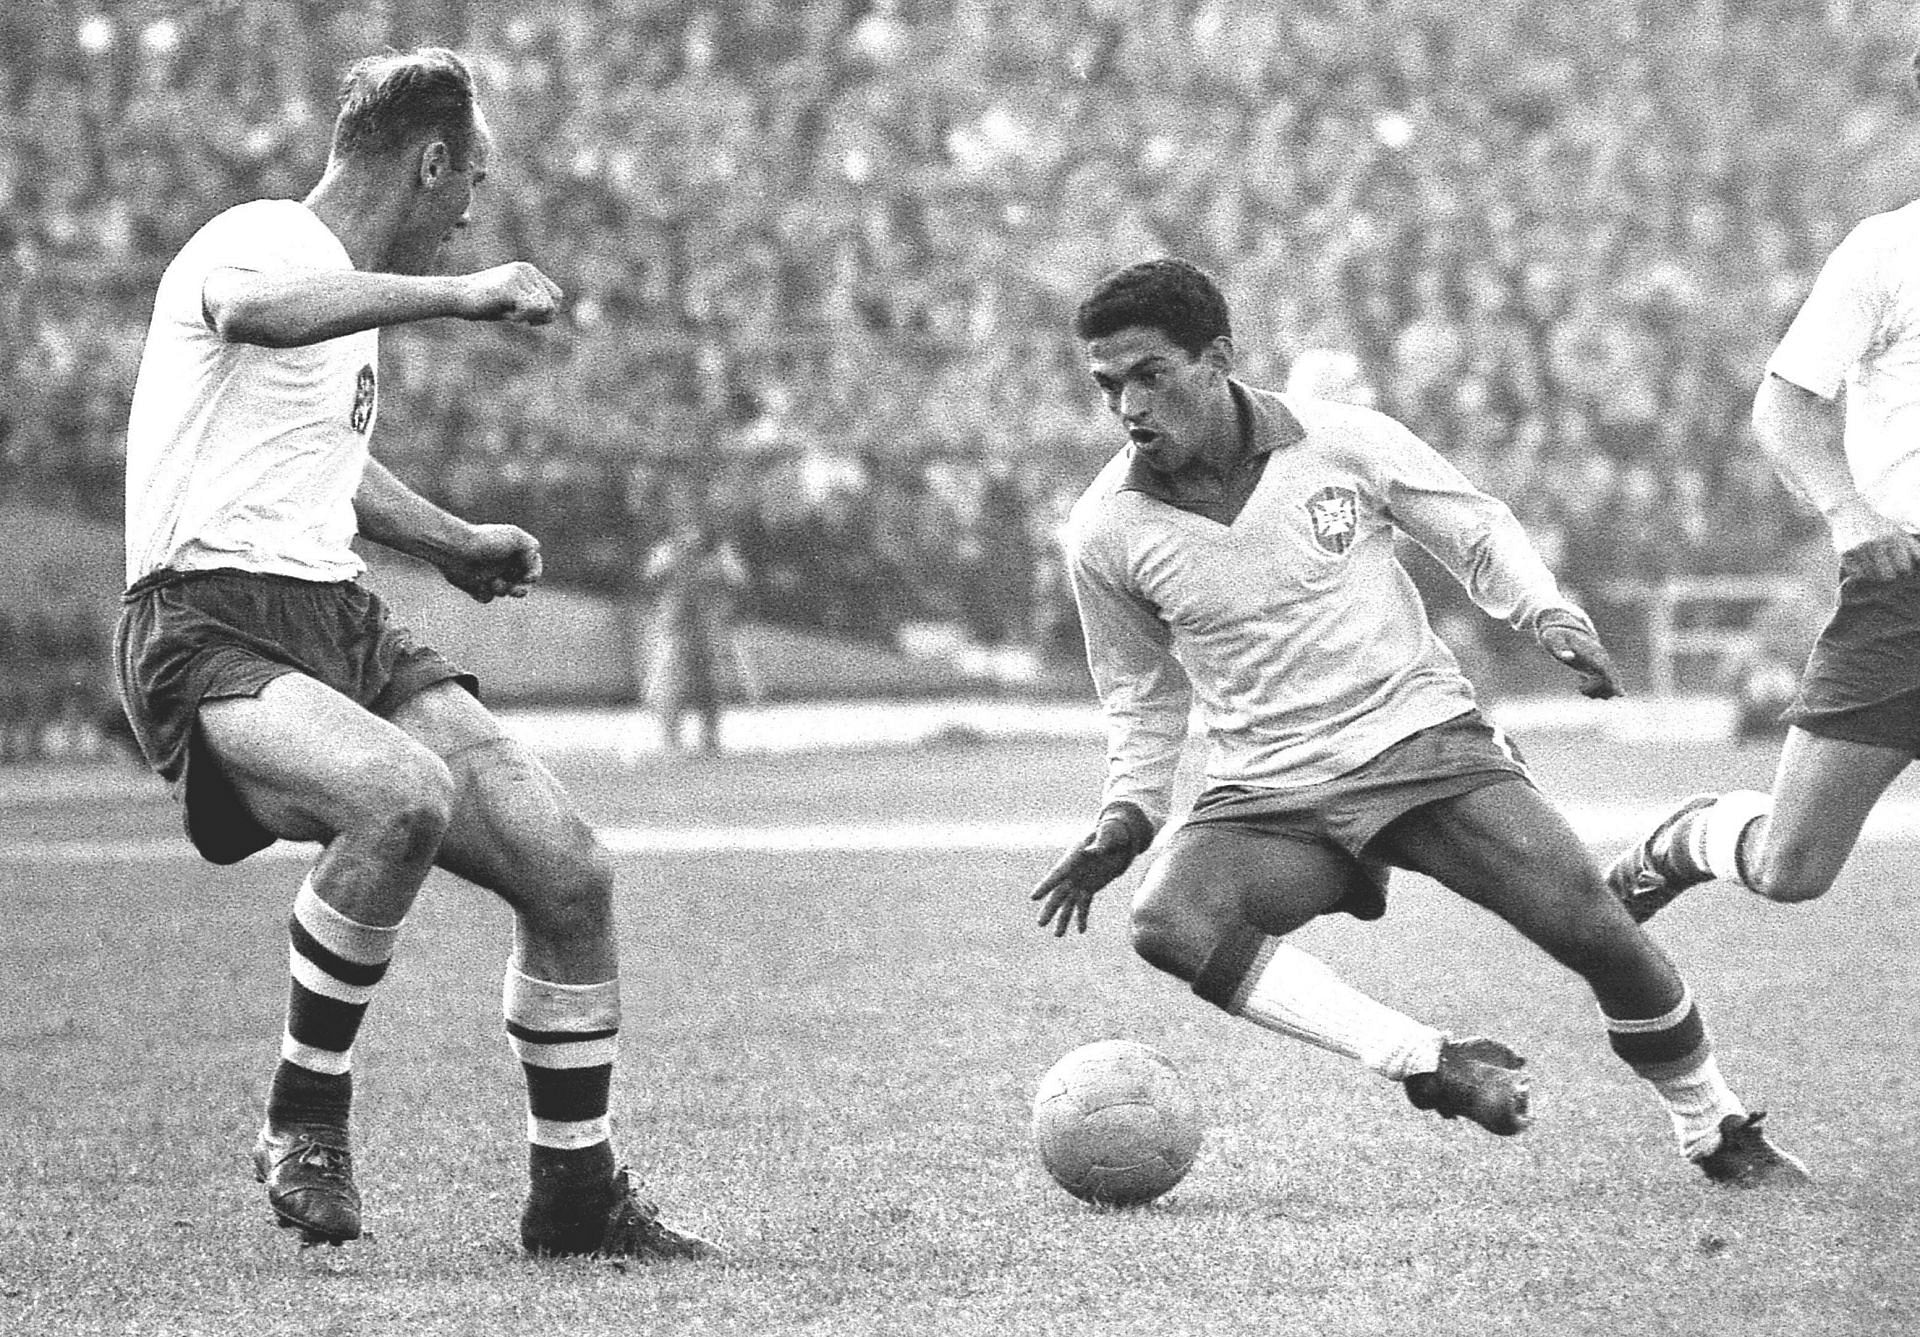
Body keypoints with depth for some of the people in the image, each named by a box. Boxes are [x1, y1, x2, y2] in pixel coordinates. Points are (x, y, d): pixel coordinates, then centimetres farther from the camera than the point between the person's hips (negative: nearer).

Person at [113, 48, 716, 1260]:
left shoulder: (354, 296, 23)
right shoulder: (260, 241, -8)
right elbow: (250, 310, -36)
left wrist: (452, 544, 47)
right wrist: (461, 294, -35)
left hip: (346, 626, 9)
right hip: (213, 631, -9)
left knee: (570, 872, -5)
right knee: (406, 796, -37)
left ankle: (577, 1192, 11)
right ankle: (306, 1118, -18)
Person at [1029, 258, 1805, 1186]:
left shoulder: (1339, 441, -6)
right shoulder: (1104, 535, -2)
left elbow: (1478, 533, 9)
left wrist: (1547, 614, -9)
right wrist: (1125, 816, 1)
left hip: (1421, 736, -1)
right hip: (1266, 796, 1)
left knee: (1586, 922, -19)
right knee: (1166, 924, -30)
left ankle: (1719, 1134, 6)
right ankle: (1431, 1065, -27)